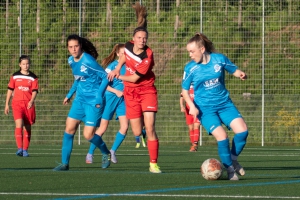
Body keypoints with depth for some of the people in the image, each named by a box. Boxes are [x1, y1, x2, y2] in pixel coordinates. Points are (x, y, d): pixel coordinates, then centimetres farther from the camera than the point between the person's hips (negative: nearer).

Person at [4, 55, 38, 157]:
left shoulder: (33, 77, 4)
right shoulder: (15, 76, 7)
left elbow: (34, 91, -2)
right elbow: (10, 90, 12)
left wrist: (31, 101, -21)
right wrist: (6, 104, 11)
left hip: (29, 104, 1)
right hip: (17, 103, -1)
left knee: (27, 127, 5)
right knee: (19, 124, -18)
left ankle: (25, 149, 14)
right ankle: (19, 148, -22)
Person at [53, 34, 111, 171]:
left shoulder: (88, 61, -19)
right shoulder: (71, 61, 6)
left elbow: (105, 77, -13)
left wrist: (99, 96, -19)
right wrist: (70, 94, 21)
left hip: (93, 102, -7)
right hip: (80, 99, 7)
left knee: (88, 135, -9)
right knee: (69, 129, 0)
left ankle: (106, 153, 20)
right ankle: (65, 163, 8)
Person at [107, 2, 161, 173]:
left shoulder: (147, 57, -22)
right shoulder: (129, 46, -6)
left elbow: (134, 78, -17)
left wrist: (118, 76, -3)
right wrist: (117, 68, 8)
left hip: (147, 90, -4)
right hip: (131, 93, 4)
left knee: (150, 129, -13)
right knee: (137, 132, 3)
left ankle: (154, 164, -6)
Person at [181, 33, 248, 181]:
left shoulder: (219, 59, -5)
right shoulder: (190, 68, -6)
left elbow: (234, 71, 9)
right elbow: (184, 90, 3)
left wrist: (241, 74, -15)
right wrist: (192, 106, -13)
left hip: (224, 103, 2)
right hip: (205, 108, -2)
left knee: (242, 130, -16)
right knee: (222, 136, -20)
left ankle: (233, 159, 10)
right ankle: (230, 169, 0)